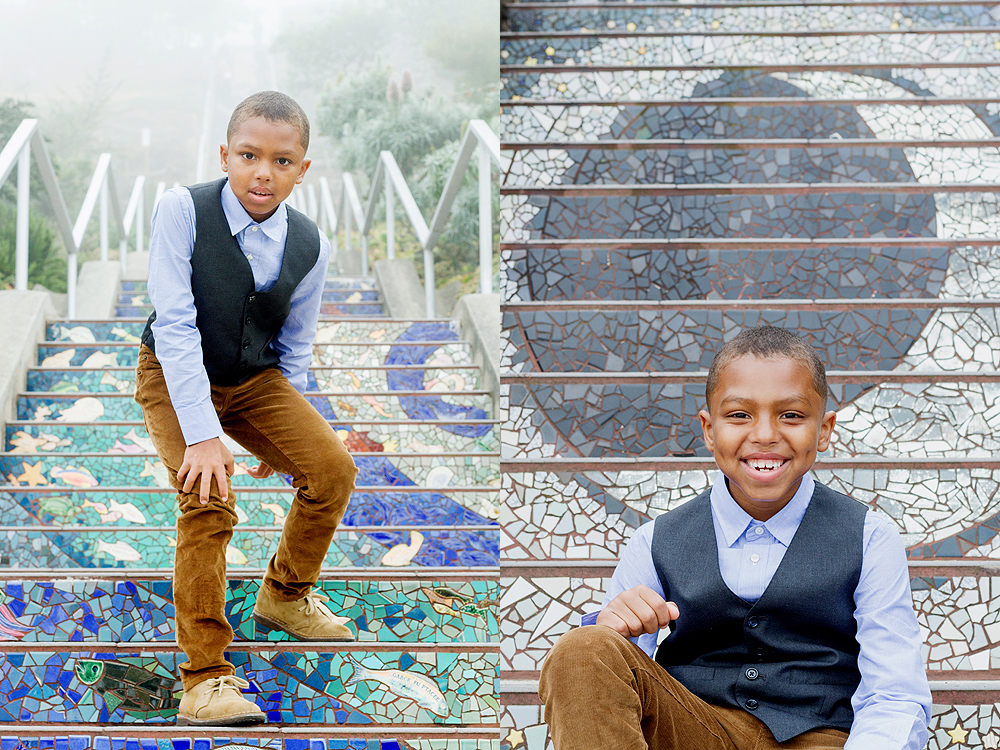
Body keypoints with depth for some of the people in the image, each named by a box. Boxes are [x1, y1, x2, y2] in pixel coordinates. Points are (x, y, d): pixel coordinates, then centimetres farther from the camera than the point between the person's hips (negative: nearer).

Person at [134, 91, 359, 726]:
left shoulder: (309, 246, -9)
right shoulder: (184, 209, -23)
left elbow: (294, 347, 5)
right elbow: (174, 325, -25)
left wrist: (289, 434, 7)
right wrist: (202, 433, -30)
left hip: (256, 377, 5)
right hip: (176, 376, -4)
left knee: (333, 468, -10)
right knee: (209, 501, -24)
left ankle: (286, 594, 19)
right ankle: (205, 678, -18)